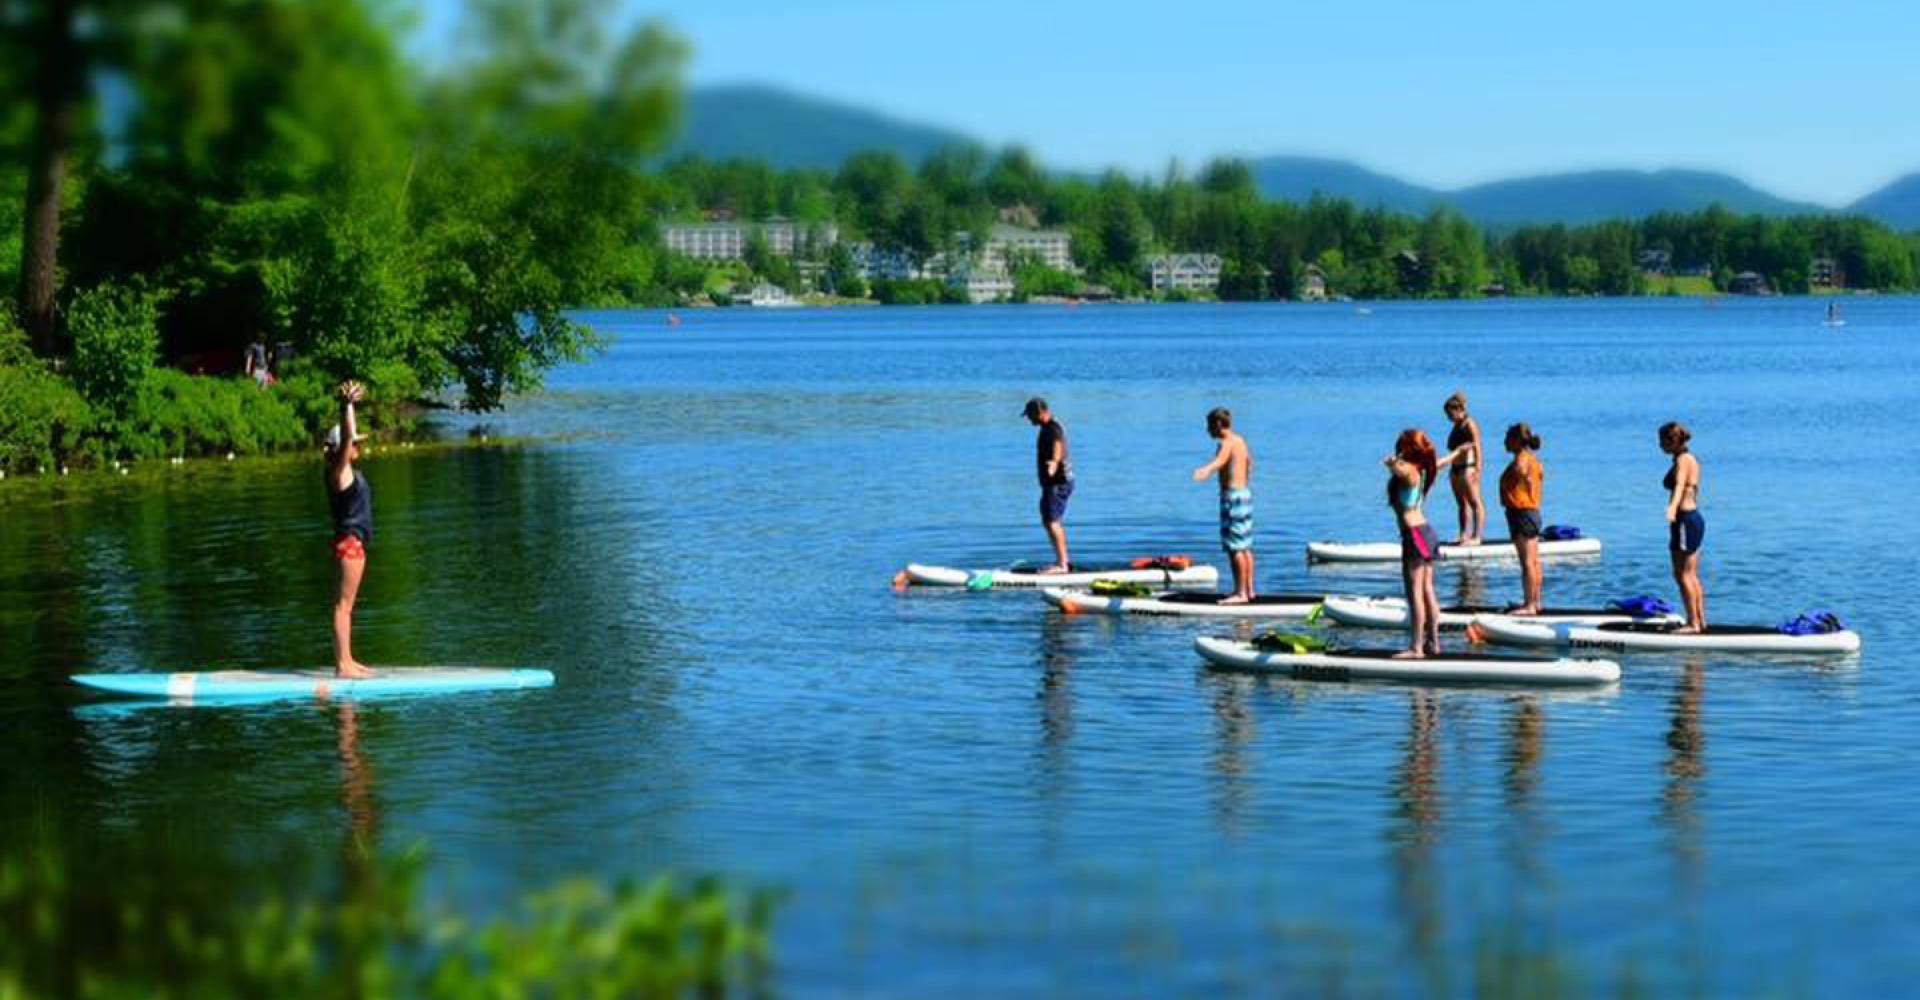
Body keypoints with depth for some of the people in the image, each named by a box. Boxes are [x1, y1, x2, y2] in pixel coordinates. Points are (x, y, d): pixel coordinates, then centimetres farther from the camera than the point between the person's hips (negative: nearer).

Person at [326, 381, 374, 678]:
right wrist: (347, 405, -33)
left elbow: (348, 436, 26)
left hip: (356, 542, 10)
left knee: (346, 604, 13)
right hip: (349, 541, -10)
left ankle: (346, 659, 18)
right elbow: (346, 437, -28)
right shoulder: (339, 470, -13)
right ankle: (343, 664, -9)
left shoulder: (346, 469, 11)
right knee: (343, 604, -8)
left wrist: (349, 404, 26)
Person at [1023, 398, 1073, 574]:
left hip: (1058, 482, -11)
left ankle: (1061, 564, -21)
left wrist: (1054, 462, -60)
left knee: (1052, 521, -17)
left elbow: (1058, 446, -40)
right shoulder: (1048, 428, 15)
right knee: (1049, 522, 20)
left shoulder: (1053, 429, -18)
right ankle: (1063, 560, 29)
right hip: (1053, 483, 11)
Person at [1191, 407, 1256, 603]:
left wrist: (1206, 470, -58)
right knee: (1245, 546, 15)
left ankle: (1240, 593, -10)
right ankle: (1248, 589, 21)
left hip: (1233, 496, -10)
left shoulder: (1226, 443, -14)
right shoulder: (1240, 441, 15)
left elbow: (1220, 460, -38)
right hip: (1245, 492, 10)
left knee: (1235, 547, -9)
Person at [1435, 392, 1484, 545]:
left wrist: (1477, 469, -21)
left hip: (1468, 467, -10)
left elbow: (1476, 447, -15)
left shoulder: (1470, 425, -9)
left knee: (1474, 502, -7)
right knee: (1461, 503, 12)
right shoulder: (1457, 426, 17)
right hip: (1456, 468, 10)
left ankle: (1477, 536, -9)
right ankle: (1464, 535, 17)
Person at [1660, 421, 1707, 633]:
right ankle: (1700, 620, 19)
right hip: (1694, 518, 10)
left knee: (1682, 575, -4)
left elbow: (1680, 486, -34)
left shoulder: (1682, 460, -14)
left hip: (1685, 520, -10)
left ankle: (1693, 623, -2)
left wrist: (1672, 507, -52)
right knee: (1692, 576, 15)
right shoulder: (1690, 459, 16)